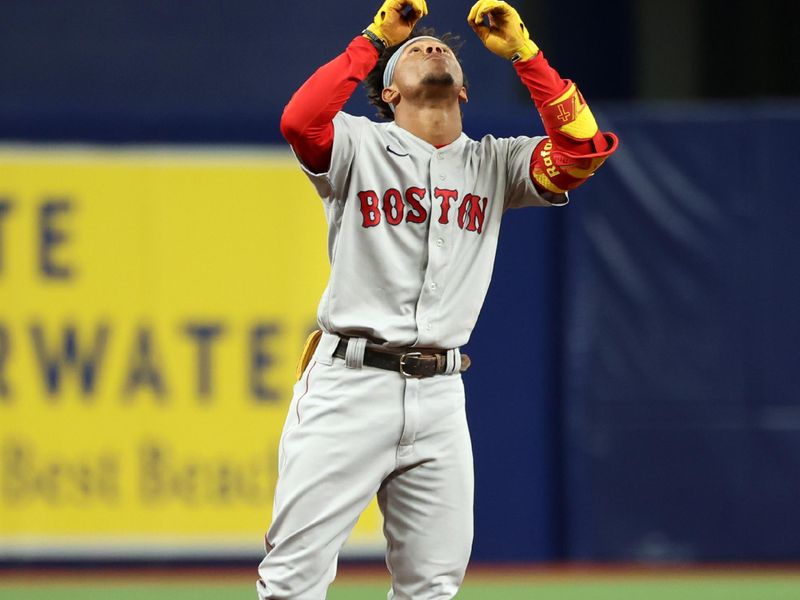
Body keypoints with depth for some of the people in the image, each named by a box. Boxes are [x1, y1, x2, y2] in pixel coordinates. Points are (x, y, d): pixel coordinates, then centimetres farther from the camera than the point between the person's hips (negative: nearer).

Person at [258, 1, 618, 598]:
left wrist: (522, 51, -2)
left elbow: (583, 149, -2)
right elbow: (300, 122, -18)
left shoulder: (493, 163, 14)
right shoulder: (358, 145, 4)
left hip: (440, 396, 4)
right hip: (348, 387, -4)